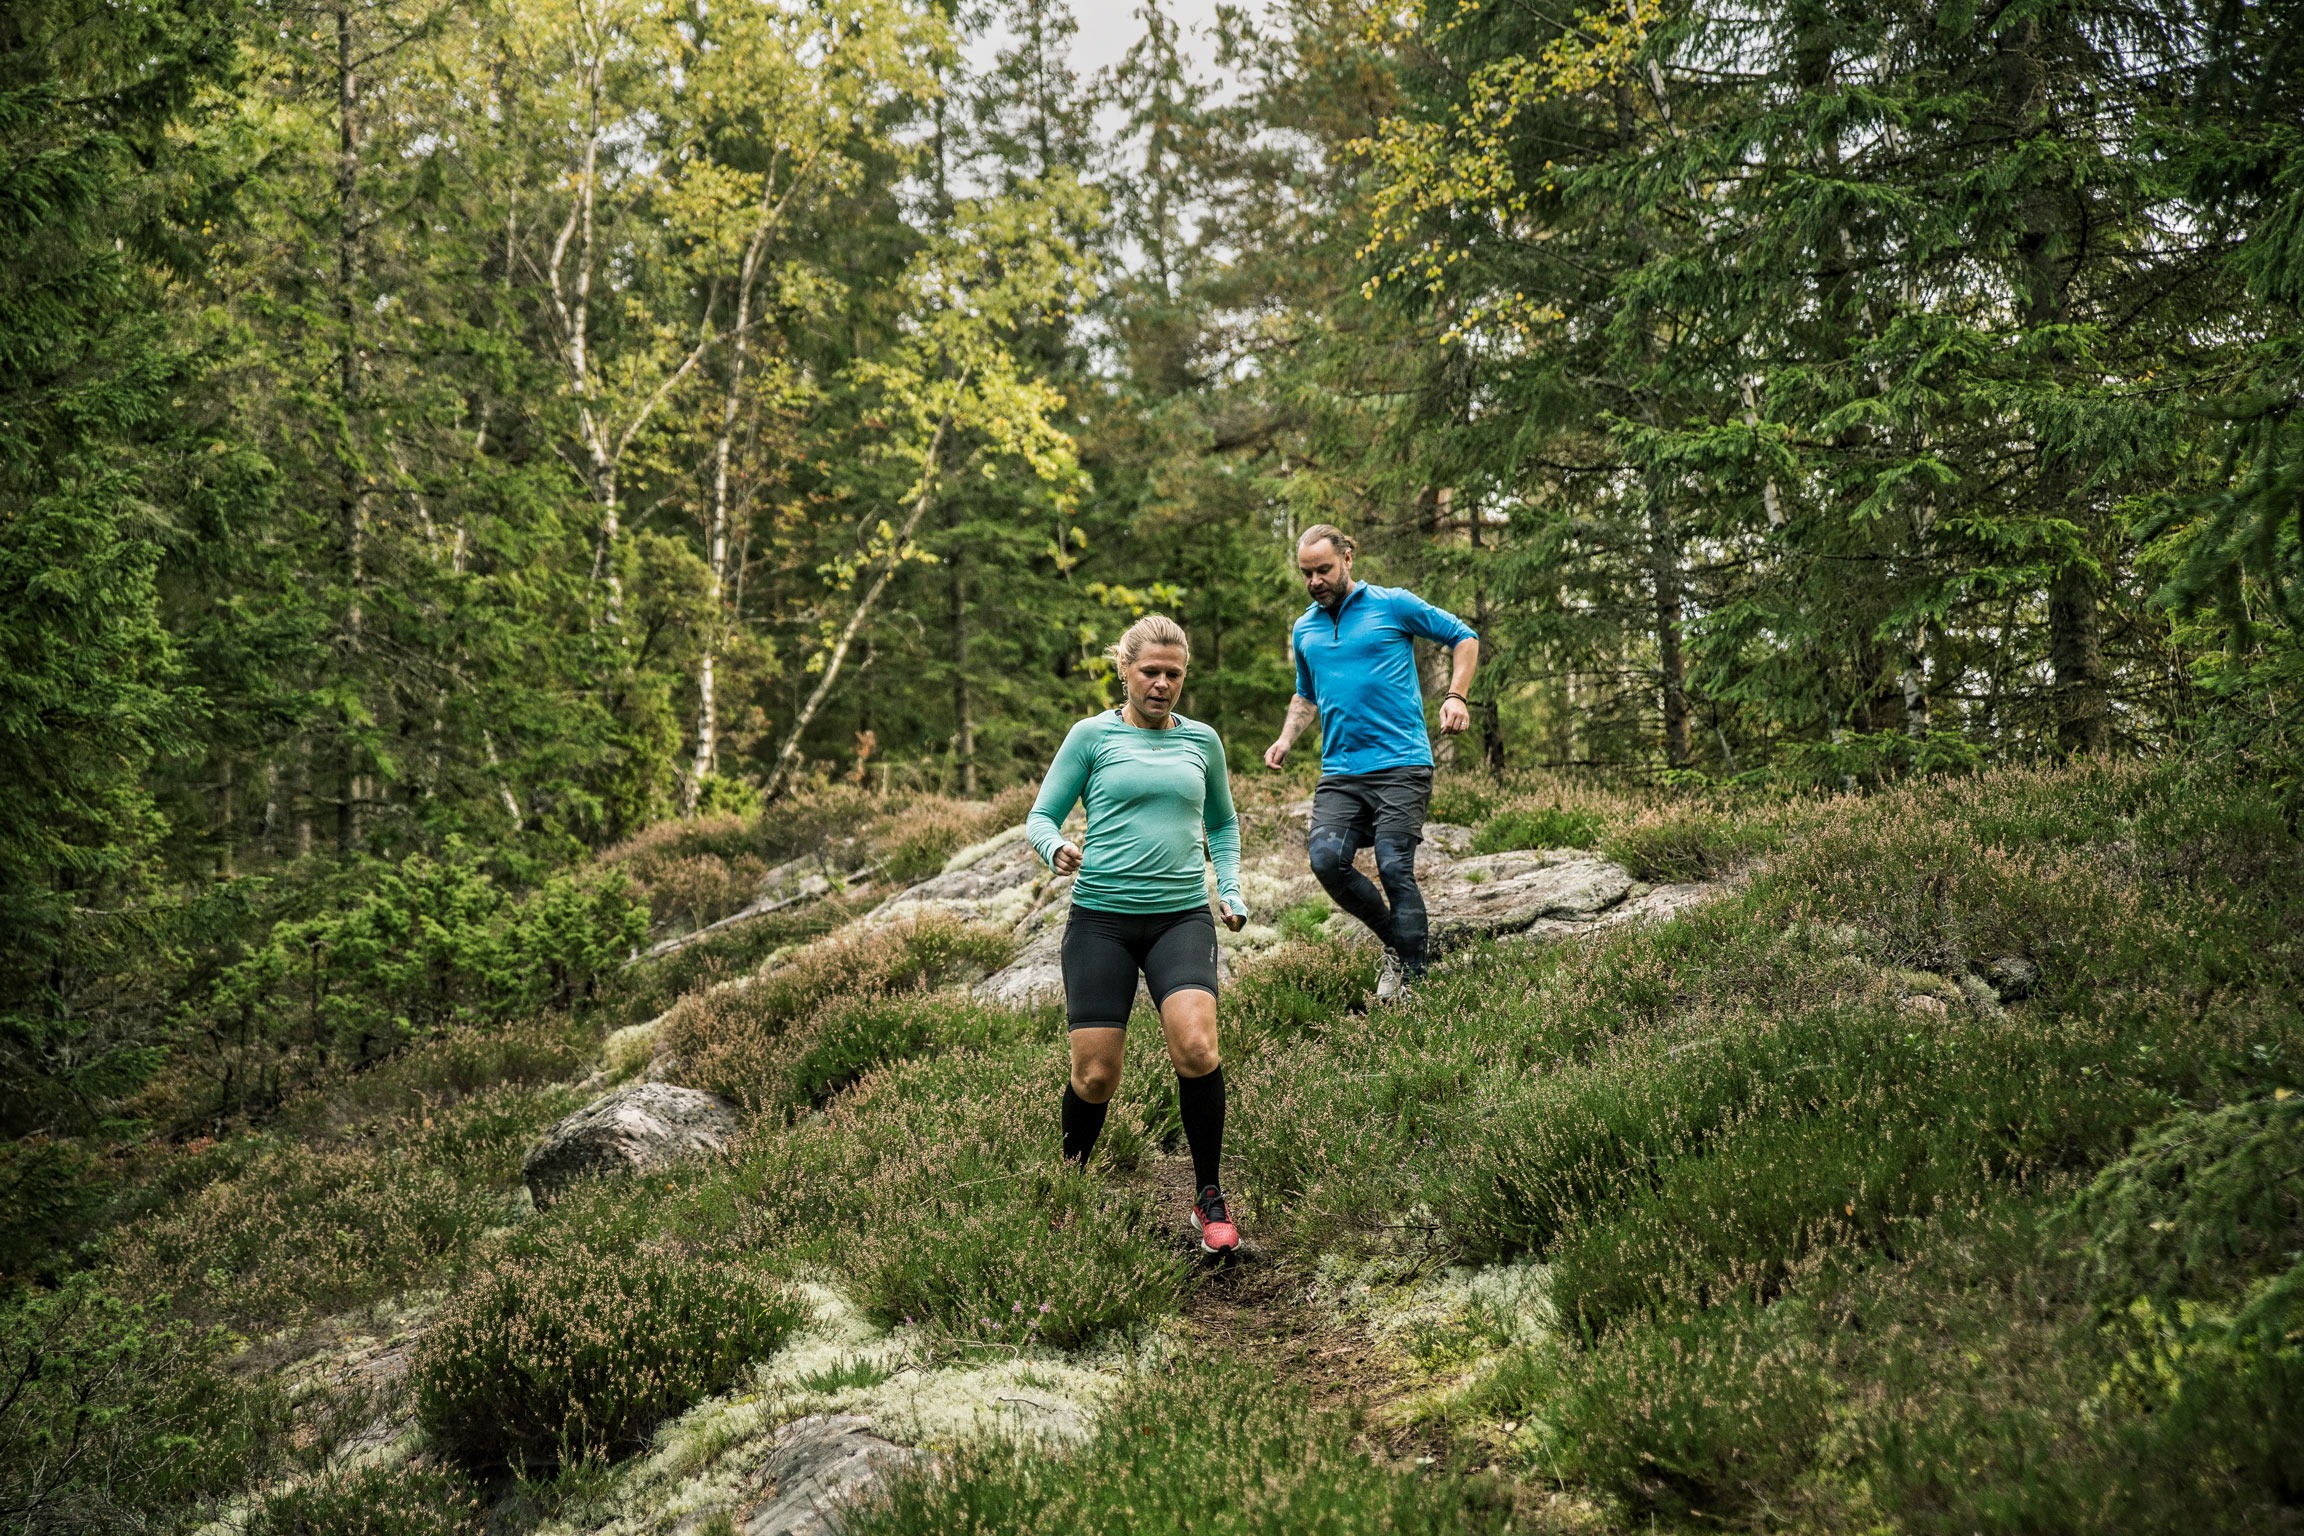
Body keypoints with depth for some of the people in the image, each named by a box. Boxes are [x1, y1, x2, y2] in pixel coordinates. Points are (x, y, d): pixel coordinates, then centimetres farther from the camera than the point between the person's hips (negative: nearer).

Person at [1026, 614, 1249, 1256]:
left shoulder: (1201, 740, 12)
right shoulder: (1093, 735, 3)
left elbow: (1222, 822, 26)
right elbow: (1041, 815, 6)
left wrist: (1230, 890, 13)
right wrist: (1056, 849, -16)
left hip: (1182, 915, 2)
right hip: (1101, 917, -1)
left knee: (1195, 1046, -22)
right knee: (1094, 1075, -3)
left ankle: (1209, 1198, -5)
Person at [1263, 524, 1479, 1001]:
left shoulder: (1393, 604, 3)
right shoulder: (1304, 629, 18)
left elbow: (1464, 637, 10)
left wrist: (1456, 697, -4)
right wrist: (1286, 738, 16)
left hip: (1401, 765, -4)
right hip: (1339, 771, 4)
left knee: (1394, 867, -14)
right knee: (1326, 860, -16)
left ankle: (1410, 982, -4)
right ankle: (1394, 940, 7)